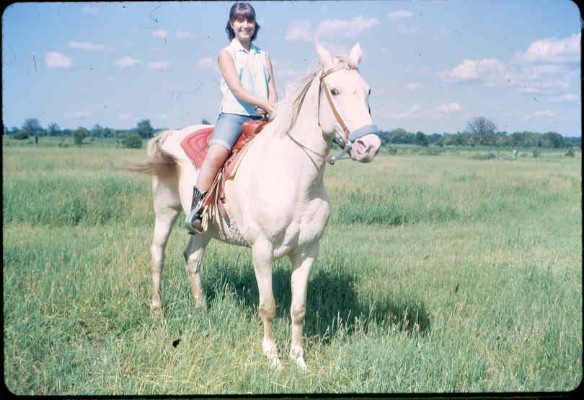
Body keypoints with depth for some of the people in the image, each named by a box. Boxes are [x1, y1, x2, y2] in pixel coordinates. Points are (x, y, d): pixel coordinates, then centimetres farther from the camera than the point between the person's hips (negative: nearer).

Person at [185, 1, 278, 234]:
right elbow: (237, 89, -7)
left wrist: (272, 108, -10)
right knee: (216, 155, -30)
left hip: (260, 119, 5)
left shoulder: (264, 57, 20)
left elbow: (272, 93, 13)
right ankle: (195, 212, -28)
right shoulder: (226, 53, 7)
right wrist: (264, 104, -20)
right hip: (233, 114, -5)